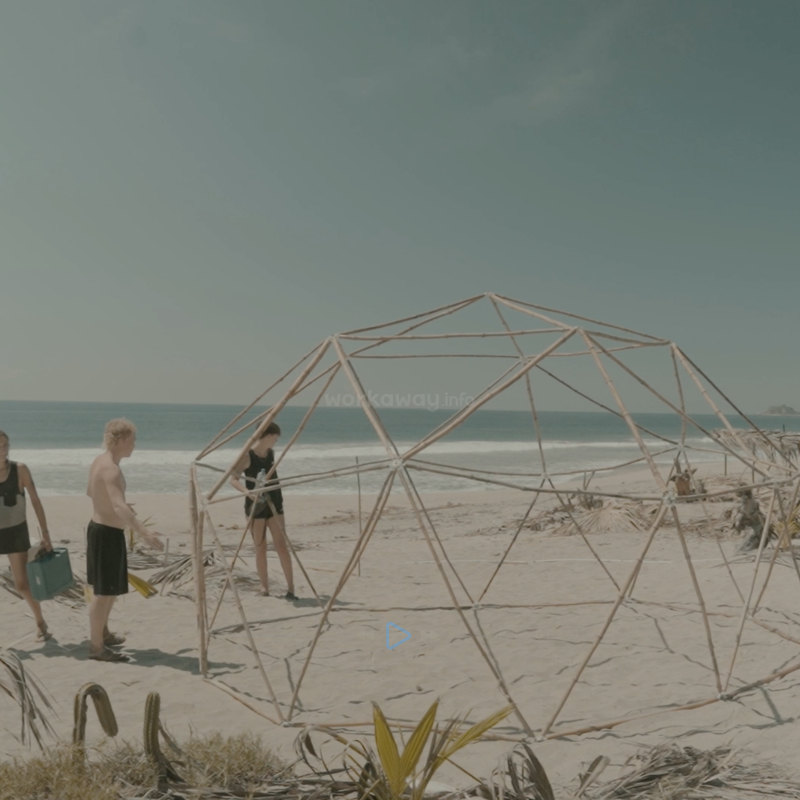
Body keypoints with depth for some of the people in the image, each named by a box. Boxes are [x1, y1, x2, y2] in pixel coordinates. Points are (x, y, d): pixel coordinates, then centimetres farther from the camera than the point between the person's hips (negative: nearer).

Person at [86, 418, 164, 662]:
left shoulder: (99, 461, 7)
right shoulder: (111, 469, -24)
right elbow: (119, 507, -37)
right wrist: (144, 532, -46)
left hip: (98, 528, 10)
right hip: (108, 534, -10)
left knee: (108, 589, 22)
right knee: (104, 592, 0)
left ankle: (103, 635, 36)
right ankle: (96, 647, 9)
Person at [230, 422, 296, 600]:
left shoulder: (271, 454, 7)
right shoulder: (247, 455, -11)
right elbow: (233, 479, -16)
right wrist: (247, 491, -31)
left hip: (274, 504, 4)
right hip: (255, 506, -4)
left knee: (281, 545, -2)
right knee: (260, 548, 3)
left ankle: (291, 587, -1)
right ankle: (265, 588, 13)